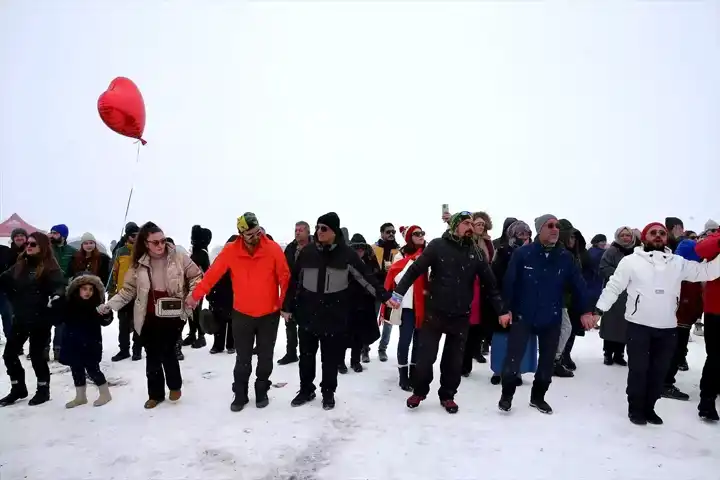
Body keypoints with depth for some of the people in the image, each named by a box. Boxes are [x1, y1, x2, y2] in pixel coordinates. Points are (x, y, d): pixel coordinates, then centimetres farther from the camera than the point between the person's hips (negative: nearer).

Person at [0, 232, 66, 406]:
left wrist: (56, 296, -42)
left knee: (36, 354, 2)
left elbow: (59, 286, -23)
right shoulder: (20, 265, 8)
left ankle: (43, 390, 20)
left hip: (41, 319, -6)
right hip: (20, 317, 6)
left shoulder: (50, 267, -10)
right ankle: (18, 389, 27)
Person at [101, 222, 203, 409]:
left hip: (173, 315, -3)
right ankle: (155, 394, 26)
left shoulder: (178, 258, -7)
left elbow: (196, 275, 1)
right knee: (152, 357, 9)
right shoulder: (139, 264, 0)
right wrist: (110, 304, -7)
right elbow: (128, 289, 4)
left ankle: (175, 385, 25)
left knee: (167, 352, -1)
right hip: (149, 318, 3)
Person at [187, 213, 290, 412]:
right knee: (243, 358, 11)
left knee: (265, 357, 14)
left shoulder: (273, 249, -14)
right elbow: (213, 273, -4)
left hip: (269, 314, 0)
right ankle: (240, 394, 28)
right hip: (242, 314, 0)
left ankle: (262, 391, 32)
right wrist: (195, 296, -2)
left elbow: (285, 277, -9)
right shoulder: (231, 251, -11)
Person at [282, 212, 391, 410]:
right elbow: (294, 281, 7)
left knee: (331, 357, 9)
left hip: (335, 315, -2)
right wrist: (287, 306, 9)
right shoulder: (307, 252, -1)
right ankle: (306, 390, 32)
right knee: (306, 355, 14)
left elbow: (366, 277, -5)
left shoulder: (346, 253, -7)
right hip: (307, 313, 2)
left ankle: (328, 393, 27)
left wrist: (385, 296, -11)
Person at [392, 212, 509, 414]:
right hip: (435, 312, -3)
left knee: (454, 359, 11)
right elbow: (415, 270, -10)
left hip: (461, 316, 3)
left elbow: (489, 283, 8)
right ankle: (419, 392, 25)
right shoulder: (437, 246, -7)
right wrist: (399, 292, -18)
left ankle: (447, 395, 29)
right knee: (426, 355, 4)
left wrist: (501, 310, 6)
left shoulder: (475, 252, 4)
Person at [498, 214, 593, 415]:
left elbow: (577, 285, 3)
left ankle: (538, 397, 34)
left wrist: (584, 311, 1)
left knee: (547, 361, 15)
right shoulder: (522, 253, -11)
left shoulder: (566, 257, -2)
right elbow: (509, 282, -11)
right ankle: (506, 396, 20)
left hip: (552, 319, 4)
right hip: (522, 316, -3)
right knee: (513, 358, -1)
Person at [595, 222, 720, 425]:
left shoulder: (678, 263, 8)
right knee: (638, 369, 4)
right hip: (639, 325, -4)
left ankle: (649, 408, 29)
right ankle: (635, 409, 21)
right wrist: (599, 309, -10)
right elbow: (614, 286, -3)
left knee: (659, 370, 13)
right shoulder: (632, 260, -3)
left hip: (668, 327, 4)